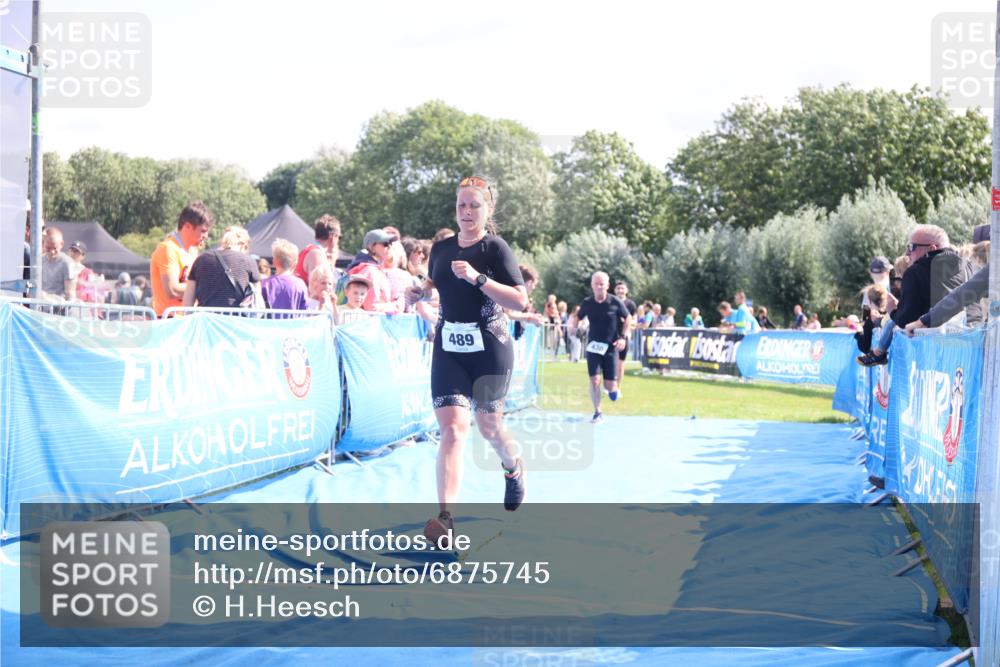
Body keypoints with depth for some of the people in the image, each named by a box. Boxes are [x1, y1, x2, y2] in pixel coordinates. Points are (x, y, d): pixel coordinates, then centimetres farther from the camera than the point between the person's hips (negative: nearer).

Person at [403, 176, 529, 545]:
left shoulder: (495, 248, -9)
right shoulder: (441, 248, 5)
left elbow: (520, 300, -16)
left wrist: (478, 278, -25)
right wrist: (419, 291, 3)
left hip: (490, 350, -3)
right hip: (448, 350, 3)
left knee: (488, 425, 11)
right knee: (452, 428, -12)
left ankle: (513, 467, 47)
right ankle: (445, 517, -19)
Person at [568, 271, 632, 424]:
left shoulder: (615, 302, -9)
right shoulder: (587, 303, -3)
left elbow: (628, 319, 3)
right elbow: (578, 317, 12)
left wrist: (623, 337, -8)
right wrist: (573, 326, -11)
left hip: (611, 347, -1)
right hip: (594, 347, 1)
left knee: (610, 385, -3)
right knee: (594, 380, -11)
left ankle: (614, 389, 36)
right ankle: (597, 413, 4)